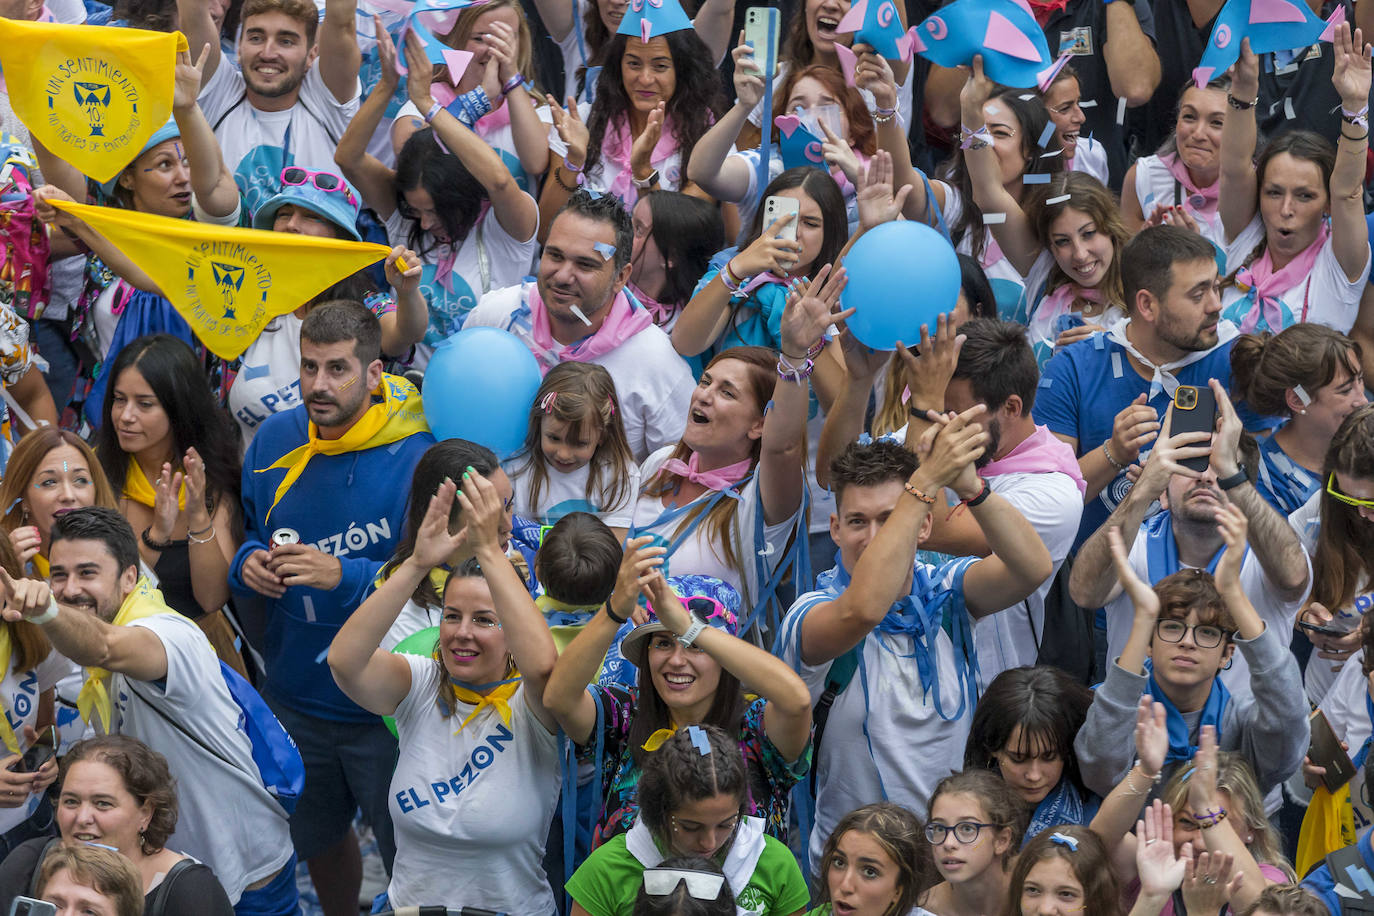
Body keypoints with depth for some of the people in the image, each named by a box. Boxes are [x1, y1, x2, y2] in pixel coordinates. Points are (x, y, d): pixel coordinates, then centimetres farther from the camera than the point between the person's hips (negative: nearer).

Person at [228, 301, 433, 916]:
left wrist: (346, 577, -34)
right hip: (293, 697, 6)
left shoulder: (418, 459, -22)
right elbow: (245, 532, 13)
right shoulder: (275, 439, -3)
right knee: (315, 839, 26)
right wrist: (246, 562, -11)